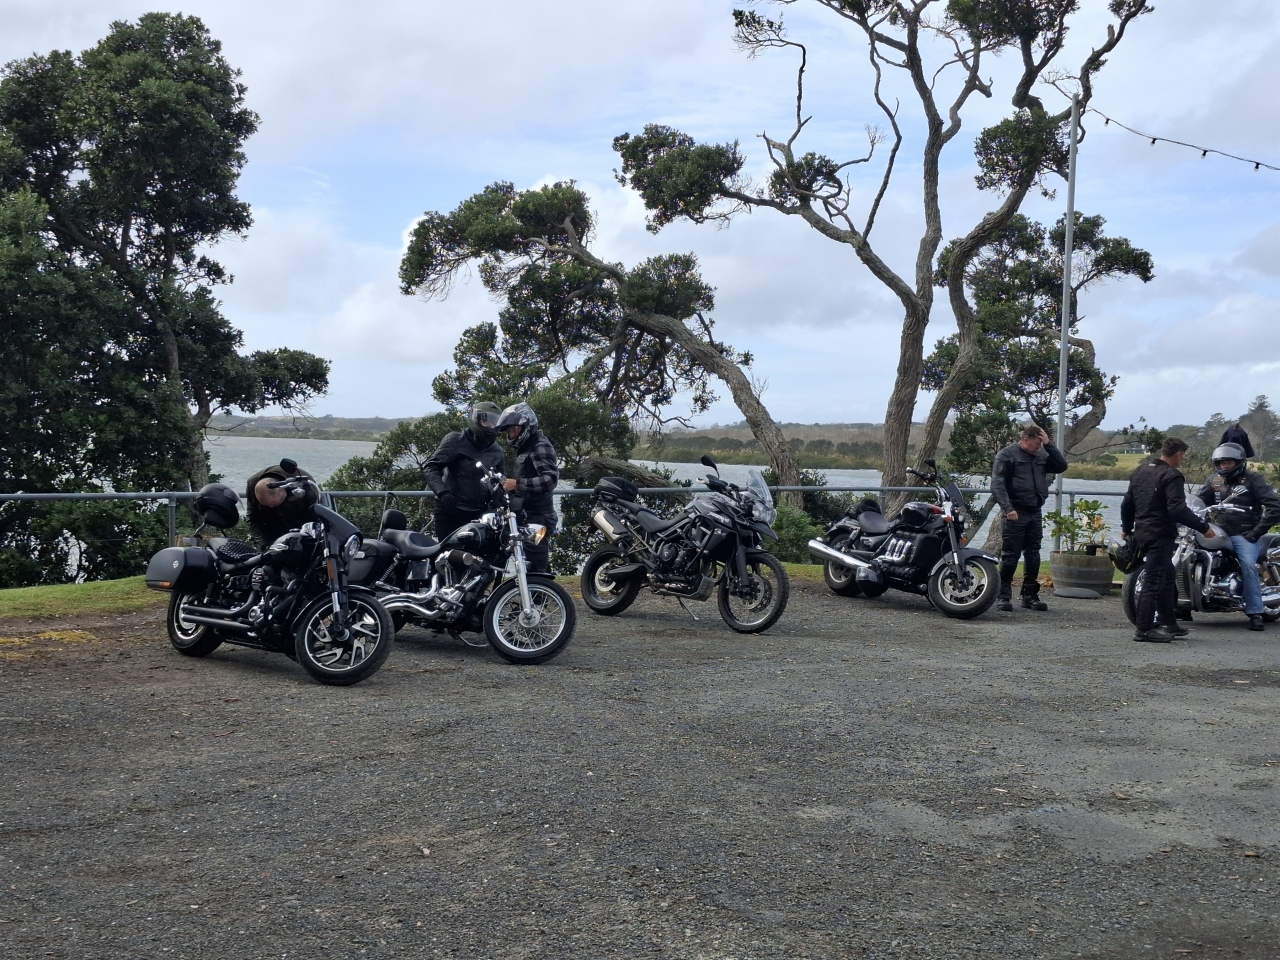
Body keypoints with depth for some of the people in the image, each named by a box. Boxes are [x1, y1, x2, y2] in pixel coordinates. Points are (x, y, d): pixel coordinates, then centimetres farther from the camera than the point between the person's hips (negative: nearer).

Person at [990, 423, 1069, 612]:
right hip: (1016, 513, -6)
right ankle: (1003, 596, 3)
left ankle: (1030, 595, 16)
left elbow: (1061, 466, 7)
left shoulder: (1041, 455, 12)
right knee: (1010, 556, -3)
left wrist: (1049, 444, -1)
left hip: (1035, 513, 6)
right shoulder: (1007, 455, -5)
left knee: (1033, 556, 9)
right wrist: (1008, 508, -21)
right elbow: (997, 484, -11)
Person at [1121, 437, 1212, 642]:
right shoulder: (1172, 476, -13)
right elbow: (1178, 510, -23)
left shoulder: (1140, 472, 13)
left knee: (1167, 579, 18)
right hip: (1161, 535, -9)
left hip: (1142, 532, 9)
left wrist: (1126, 527, 30)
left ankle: (1169, 623, 24)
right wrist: (1203, 527, -18)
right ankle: (1143, 629, -7)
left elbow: (1127, 503, 18)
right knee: (1154, 582, -7)